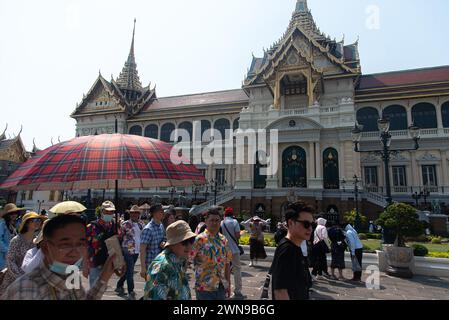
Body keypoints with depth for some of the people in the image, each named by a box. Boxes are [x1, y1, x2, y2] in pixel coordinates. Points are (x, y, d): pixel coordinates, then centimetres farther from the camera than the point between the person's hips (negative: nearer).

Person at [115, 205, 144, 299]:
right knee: (130, 271, -3)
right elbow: (120, 237, -6)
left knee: (127, 270, 18)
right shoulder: (126, 224, -9)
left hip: (137, 251, 6)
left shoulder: (141, 224, 6)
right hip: (128, 251, -6)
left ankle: (119, 286, 37)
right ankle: (131, 292, 6)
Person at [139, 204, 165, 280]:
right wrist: (143, 267, -19)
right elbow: (142, 249, -18)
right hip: (150, 265, -7)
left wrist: (163, 243, -5)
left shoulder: (161, 226, 5)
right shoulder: (148, 229, -18)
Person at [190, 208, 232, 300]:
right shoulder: (200, 239, -13)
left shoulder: (224, 240, 6)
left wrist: (228, 284, 11)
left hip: (221, 287, 6)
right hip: (205, 287, -6)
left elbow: (227, 263, 11)